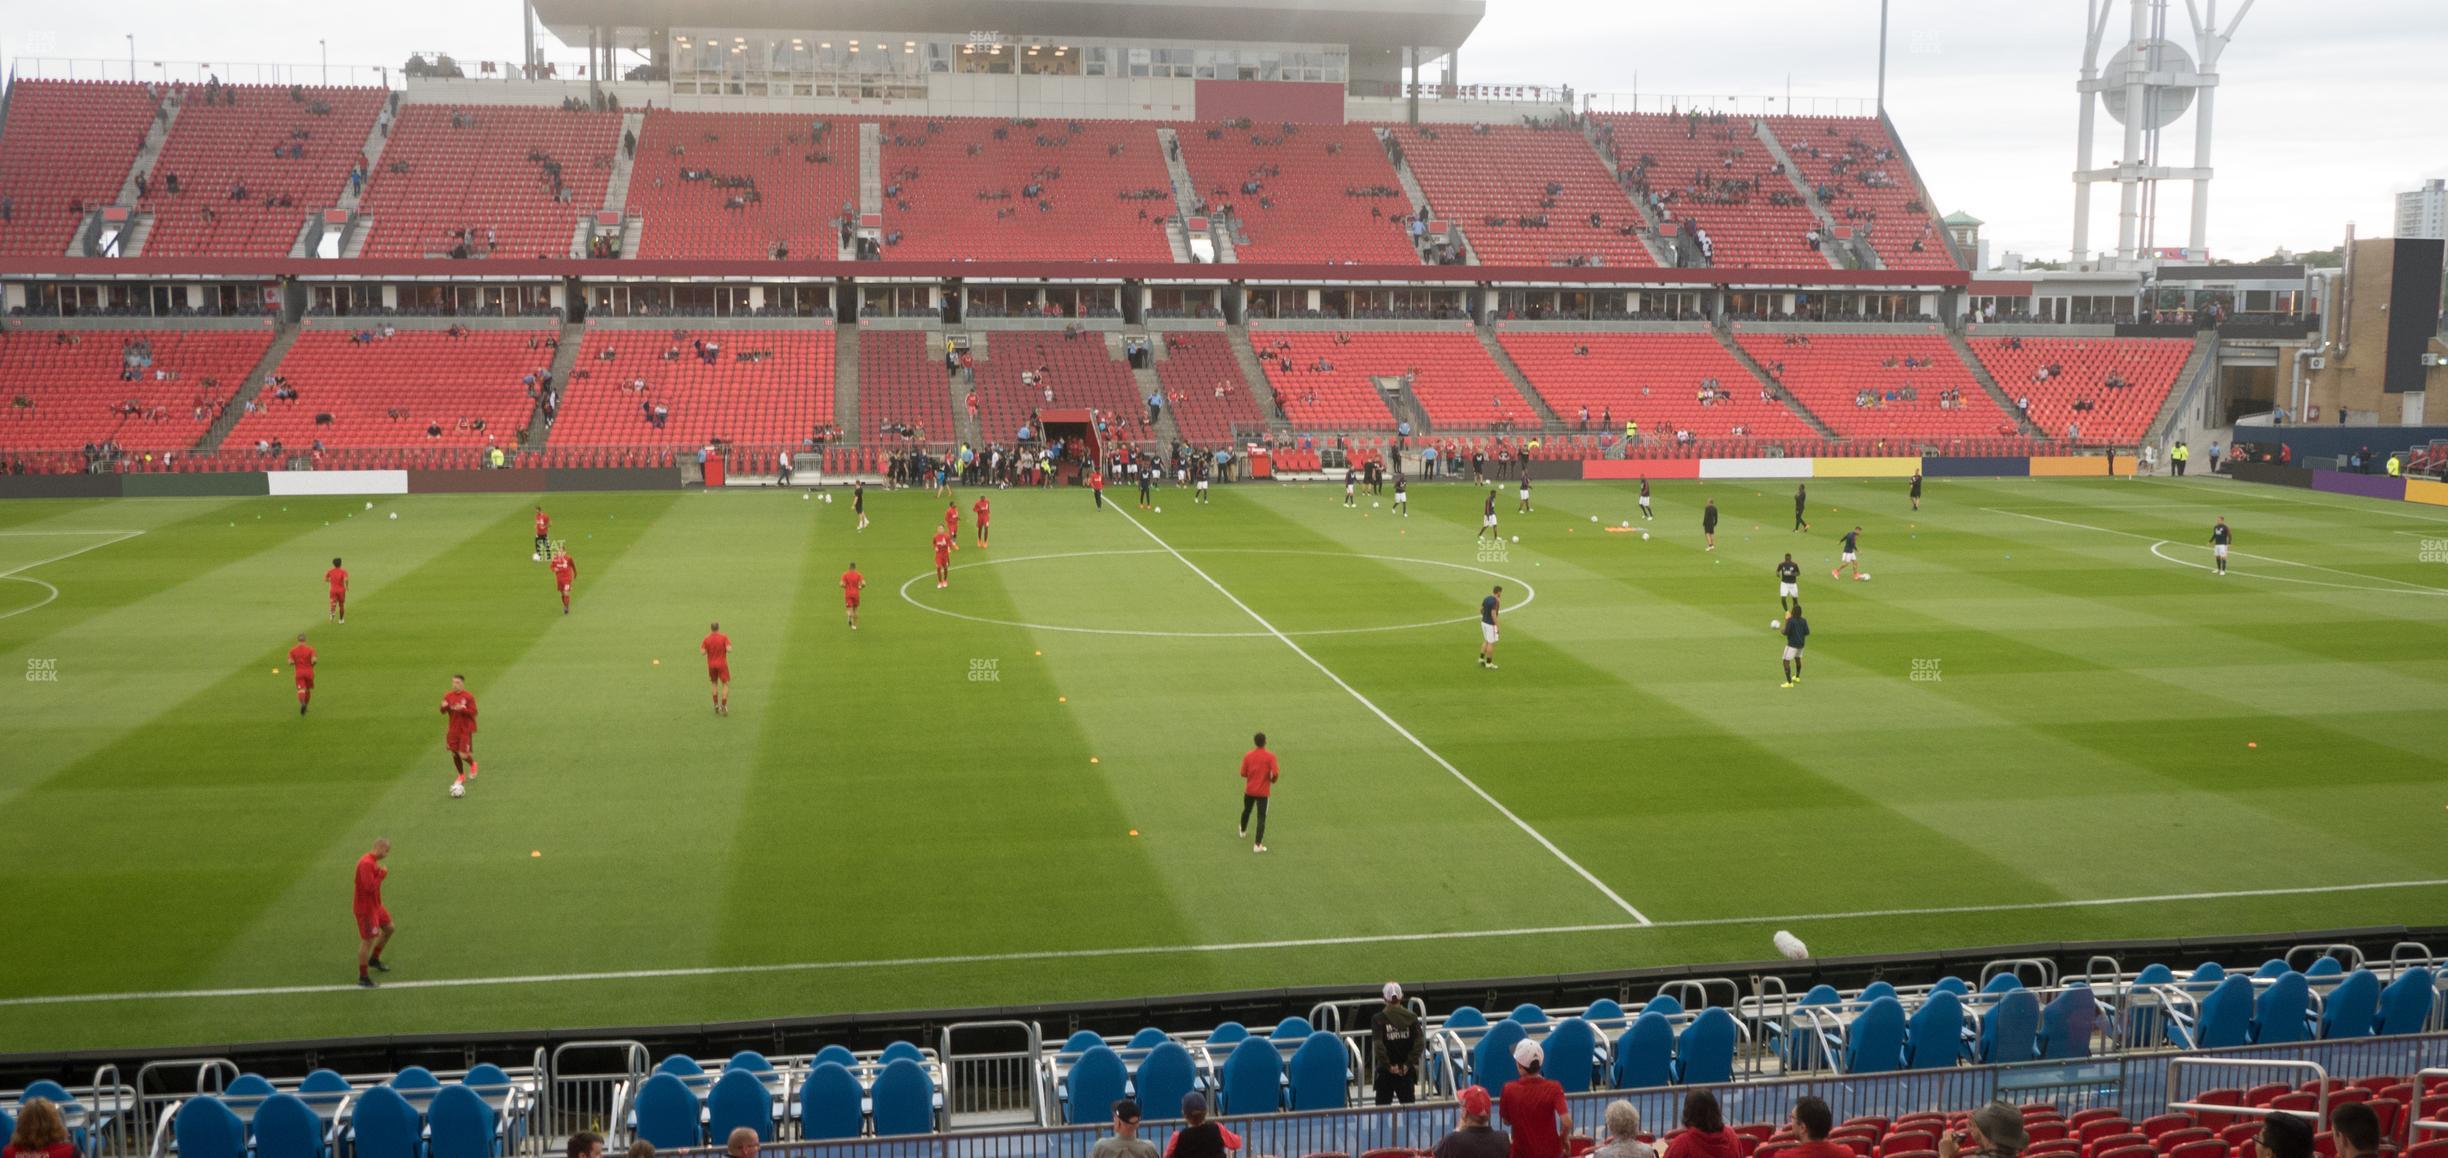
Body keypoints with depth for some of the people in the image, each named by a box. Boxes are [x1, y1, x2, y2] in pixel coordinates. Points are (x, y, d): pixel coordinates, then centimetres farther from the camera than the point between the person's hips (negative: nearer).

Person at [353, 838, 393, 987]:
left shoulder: (373, 861, 7)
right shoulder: (366, 863, -25)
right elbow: (370, 886, -30)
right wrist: (382, 874, -18)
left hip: (375, 905, 10)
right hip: (366, 909, -10)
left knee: (388, 928, 20)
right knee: (368, 941, -3)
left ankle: (374, 959, 37)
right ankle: (363, 978, 7)